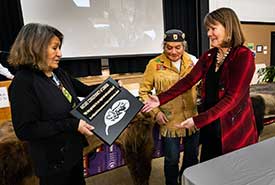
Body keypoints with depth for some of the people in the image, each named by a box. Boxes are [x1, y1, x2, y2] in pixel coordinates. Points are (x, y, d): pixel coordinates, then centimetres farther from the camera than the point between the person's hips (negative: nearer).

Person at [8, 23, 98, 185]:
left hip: (74, 149, 8)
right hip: (53, 160, -7)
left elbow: (84, 90, 13)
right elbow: (25, 130, -25)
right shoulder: (23, 82, -23)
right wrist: (71, 125, -29)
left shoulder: (59, 74, 0)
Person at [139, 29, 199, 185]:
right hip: (169, 121, -4)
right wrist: (155, 112, -12)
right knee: (172, 159, 12)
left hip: (192, 118, 4)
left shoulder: (191, 61, 2)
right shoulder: (155, 64, -9)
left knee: (192, 156, 21)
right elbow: (144, 91, -4)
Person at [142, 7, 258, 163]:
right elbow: (189, 80, -2)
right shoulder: (209, 55, 4)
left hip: (234, 126, -5)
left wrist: (198, 120, -26)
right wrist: (161, 99, -11)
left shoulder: (244, 56, -15)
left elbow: (232, 98, -21)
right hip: (209, 124, 5)